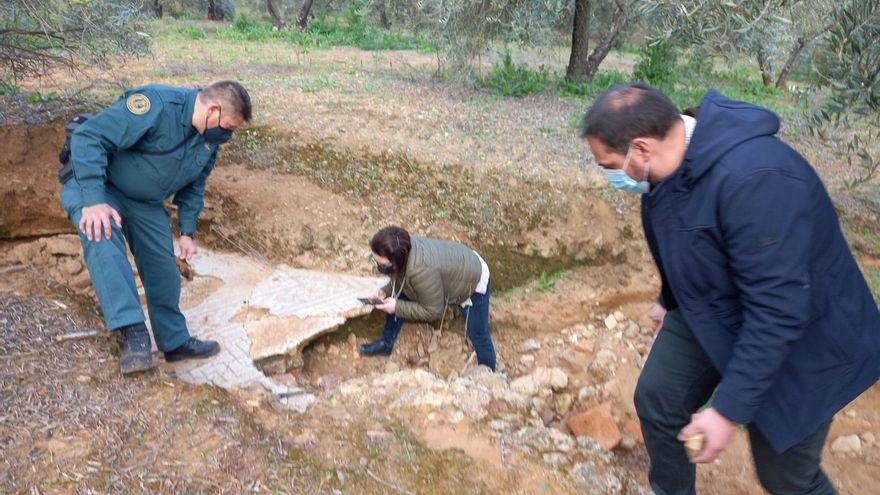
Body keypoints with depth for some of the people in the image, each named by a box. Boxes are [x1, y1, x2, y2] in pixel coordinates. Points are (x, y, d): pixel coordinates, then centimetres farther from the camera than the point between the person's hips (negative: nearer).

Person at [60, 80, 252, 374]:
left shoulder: (209, 141, -3)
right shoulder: (154, 105, -31)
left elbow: (193, 187, 12)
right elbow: (88, 138, -33)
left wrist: (187, 231, 7)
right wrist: (94, 200, -38)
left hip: (146, 203, 7)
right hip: (95, 187, -7)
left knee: (163, 271, 5)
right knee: (102, 235, -37)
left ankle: (175, 341, 23)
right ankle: (133, 331, -39)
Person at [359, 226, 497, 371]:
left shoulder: (422, 271, -44)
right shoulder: (402, 249, -22)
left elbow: (434, 311, -30)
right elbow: (399, 280, 0)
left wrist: (397, 307, -28)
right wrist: (384, 292, -17)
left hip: (473, 279, -7)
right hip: (451, 270, 7)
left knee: (478, 335, 4)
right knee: (397, 298, 0)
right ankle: (386, 343, 19)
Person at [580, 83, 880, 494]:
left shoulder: (754, 180, -38)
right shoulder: (672, 161, -11)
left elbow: (777, 311, -34)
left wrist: (729, 407, -30)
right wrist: (671, 301, 24)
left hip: (795, 337, -7)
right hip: (707, 311, 8)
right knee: (657, 399, 13)